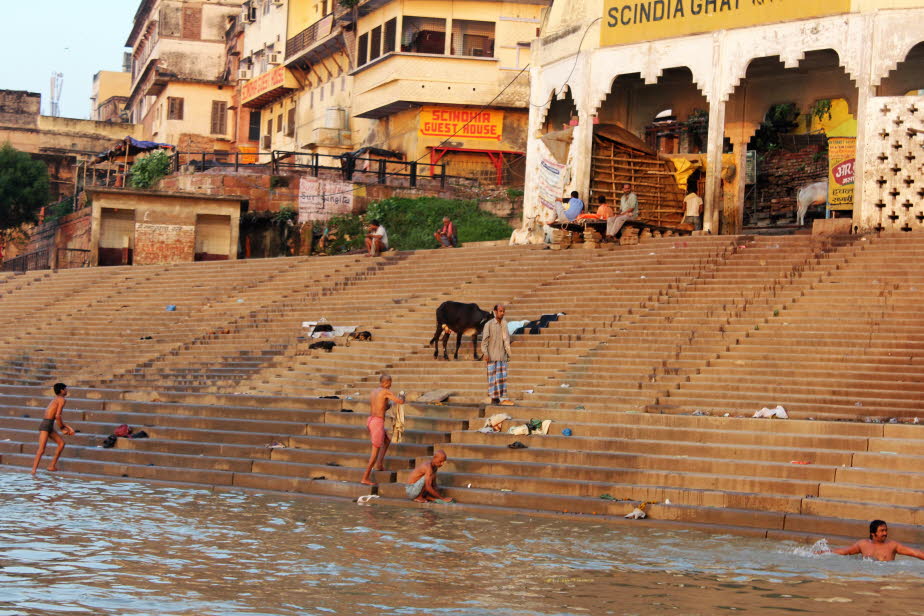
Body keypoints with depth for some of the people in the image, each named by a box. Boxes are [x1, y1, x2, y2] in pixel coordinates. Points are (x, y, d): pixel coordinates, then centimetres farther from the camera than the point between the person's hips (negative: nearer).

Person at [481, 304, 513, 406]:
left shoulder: (504, 324, 12)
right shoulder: (489, 324, -3)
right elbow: (484, 340, -6)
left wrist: (508, 353, 16)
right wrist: (485, 353, -15)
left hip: (502, 355, 4)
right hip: (492, 355, -4)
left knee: (502, 376, 0)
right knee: (492, 376, -2)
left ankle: (503, 398, -1)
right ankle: (494, 398, 3)